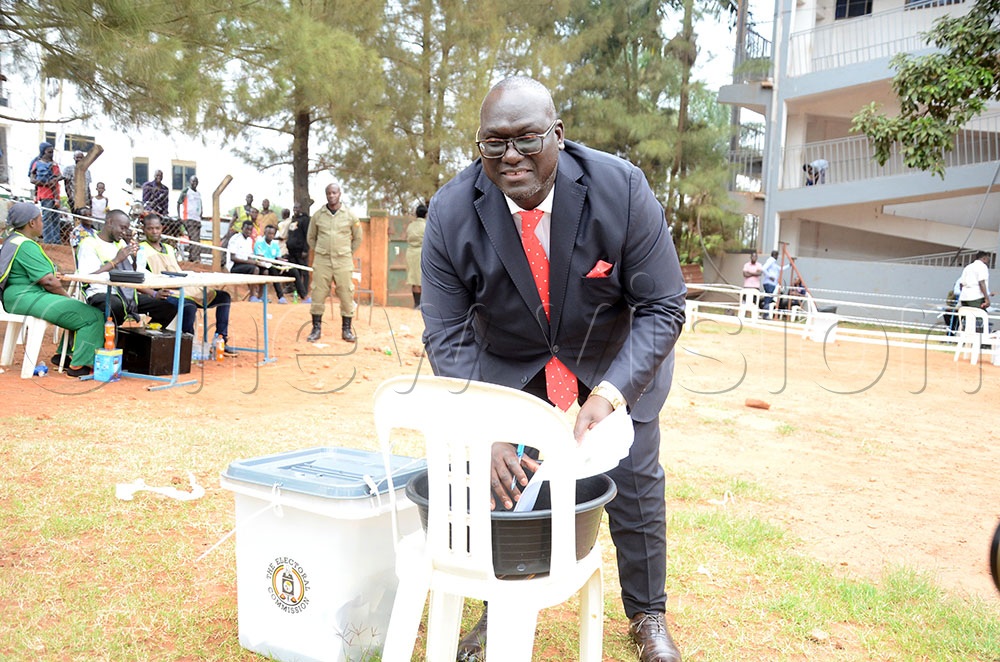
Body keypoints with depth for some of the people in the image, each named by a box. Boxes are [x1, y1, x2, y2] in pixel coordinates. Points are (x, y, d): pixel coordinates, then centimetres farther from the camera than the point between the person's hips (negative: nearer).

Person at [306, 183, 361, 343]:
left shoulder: (349, 215, 3)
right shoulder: (318, 215, 5)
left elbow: (358, 238, 14)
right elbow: (310, 237, 17)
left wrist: (348, 253, 11)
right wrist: (318, 252, 10)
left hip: (343, 261, -1)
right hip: (321, 260, 1)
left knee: (346, 295, 0)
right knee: (317, 295, 1)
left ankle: (346, 330, 11)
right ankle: (316, 329, 11)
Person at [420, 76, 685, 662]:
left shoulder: (621, 190, -27)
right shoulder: (451, 213, -23)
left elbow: (664, 307, -21)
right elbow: (448, 337, -19)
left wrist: (610, 394, -35)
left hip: (615, 361, 0)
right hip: (507, 366, 1)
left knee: (636, 485, 4)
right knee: (499, 485, -4)